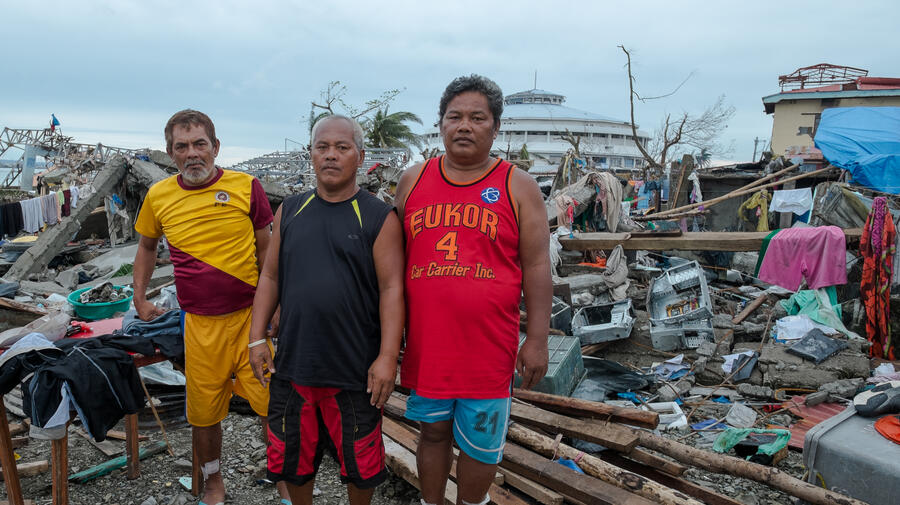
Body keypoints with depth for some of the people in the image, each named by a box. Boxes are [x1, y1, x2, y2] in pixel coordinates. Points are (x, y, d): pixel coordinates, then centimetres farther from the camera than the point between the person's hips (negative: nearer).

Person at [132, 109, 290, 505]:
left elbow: (265, 250, 3)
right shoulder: (158, 197, 3)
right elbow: (146, 247, 21)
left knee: (273, 404, 1)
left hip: (250, 315, -2)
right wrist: (140, 299, 14)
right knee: (204, 412, 13)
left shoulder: (246, 186, -4)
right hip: (200, 324, 2)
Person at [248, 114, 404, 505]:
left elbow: (392, 289, -10)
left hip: (355, 369, -3)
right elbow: (270, 278, 11)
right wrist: (256, 339, 5)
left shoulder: (379, 218, -6)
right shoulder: (290, 211, 7)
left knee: (359, 462, 12)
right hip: (292, 364, 4)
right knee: (294, 456, 19)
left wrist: (388, 357, -15)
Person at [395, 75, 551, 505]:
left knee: (480, 446, 9)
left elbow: (536, 268, -1)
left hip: (488, 348, -2)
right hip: (426, 343, 3)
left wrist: (537, 340, -5)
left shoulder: (518, 186, 0)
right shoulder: (413, 181, 7)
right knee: (433, 432, 17)